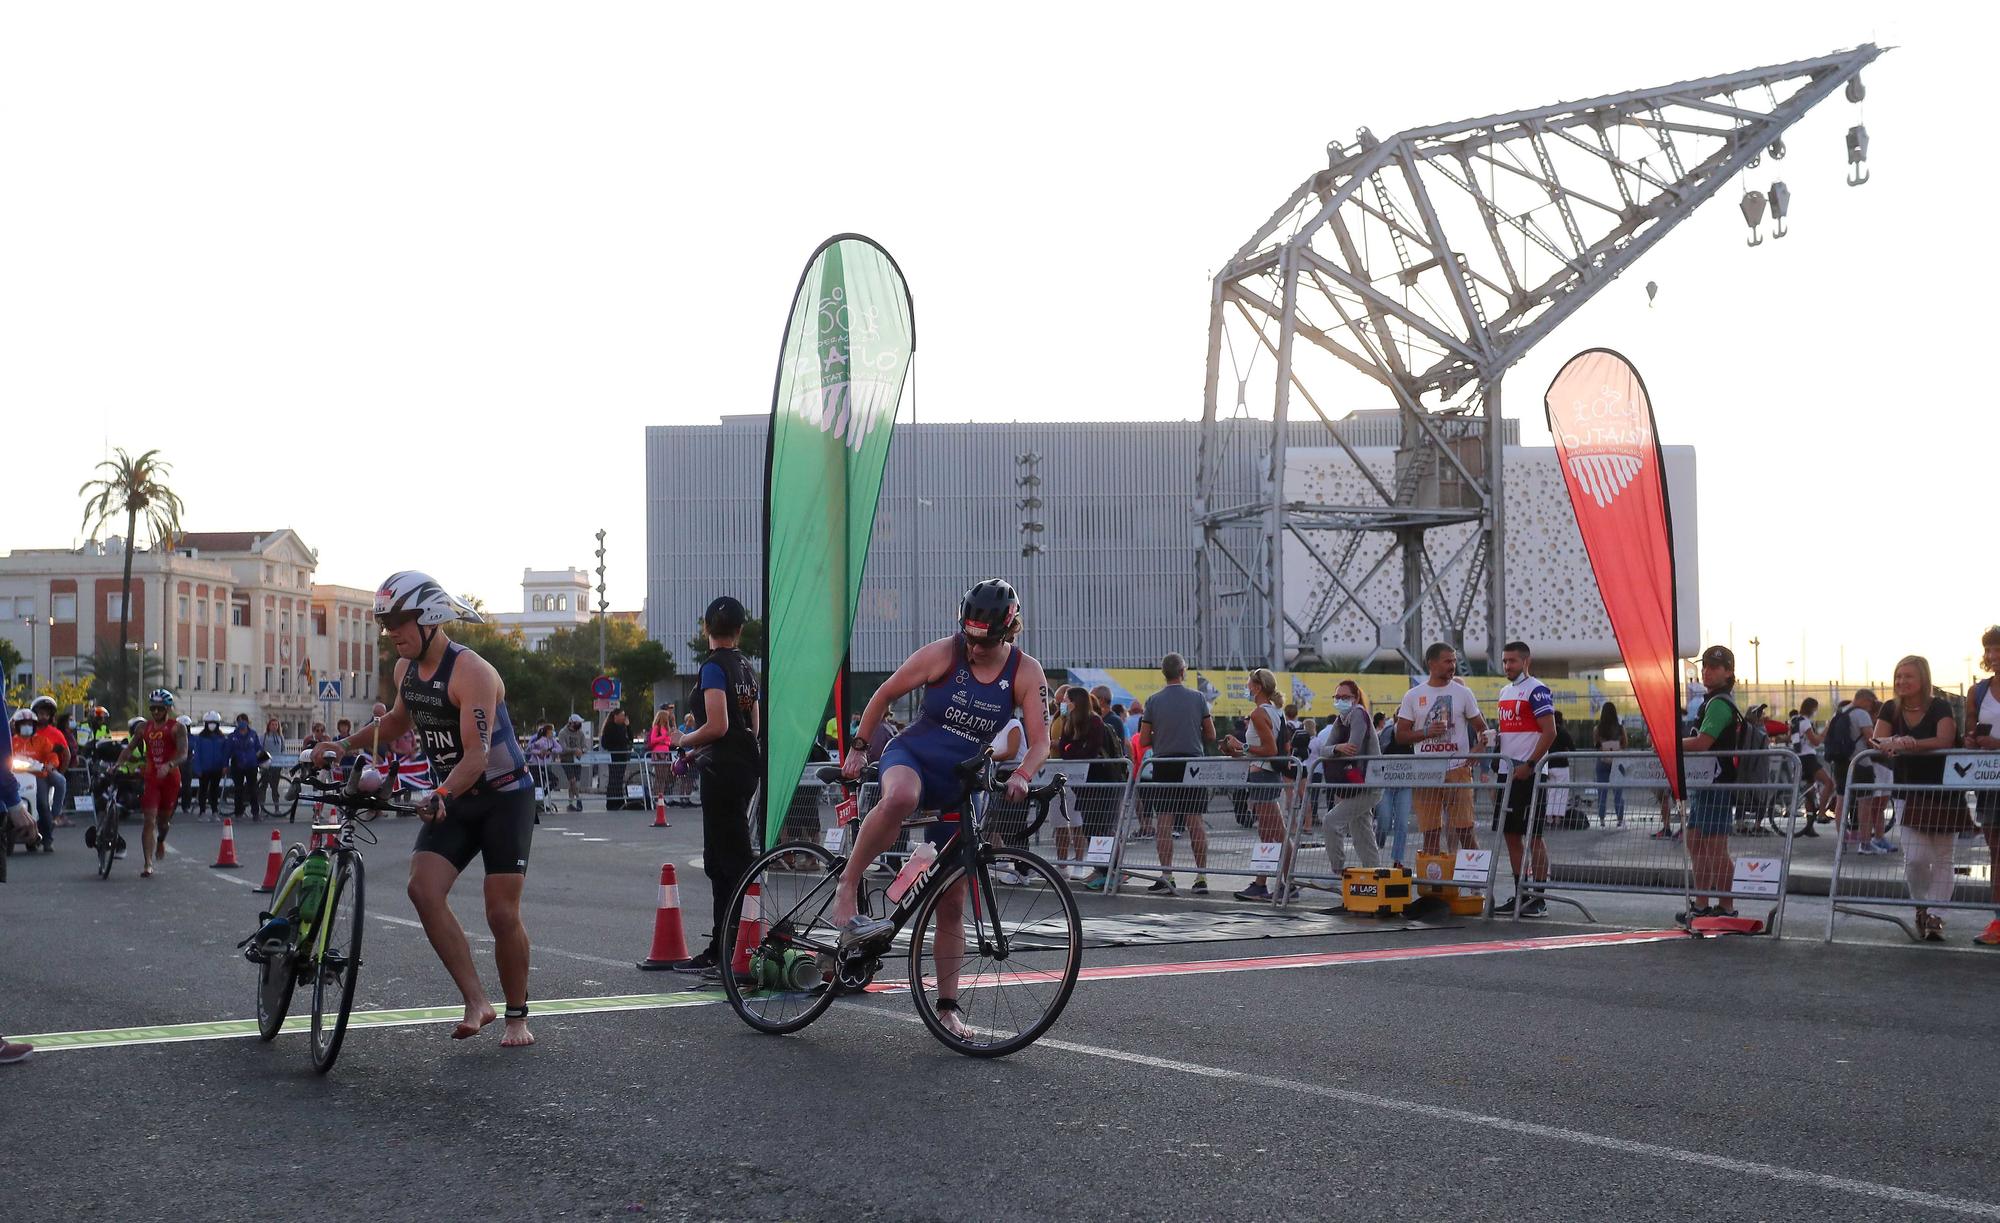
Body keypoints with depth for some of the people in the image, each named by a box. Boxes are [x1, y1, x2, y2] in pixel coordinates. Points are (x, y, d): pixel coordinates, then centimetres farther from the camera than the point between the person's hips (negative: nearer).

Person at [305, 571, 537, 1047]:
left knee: (502, 913, -6)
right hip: (452, 799, 7)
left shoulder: (471, 672, -23)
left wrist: (441, 795, -47)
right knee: (423, 888, -15)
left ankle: (518, 1017, 12)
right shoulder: (406, 669, 2)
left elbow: (477, 755, -31)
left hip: (504, 797, -7)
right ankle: (476, 1002, -10)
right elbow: (399, 719, 24)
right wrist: (345, 744, 12)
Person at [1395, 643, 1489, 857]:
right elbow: (1400, 735, 5)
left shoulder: (1463, 693, 7)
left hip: (1457, 769, -1)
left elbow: (1480, 727, 9)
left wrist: (1483, 739, -13)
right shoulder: (1413, 696, 7)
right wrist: (1427, 732, -11)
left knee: (1464, 831, -6)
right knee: (1430, 834, 3)